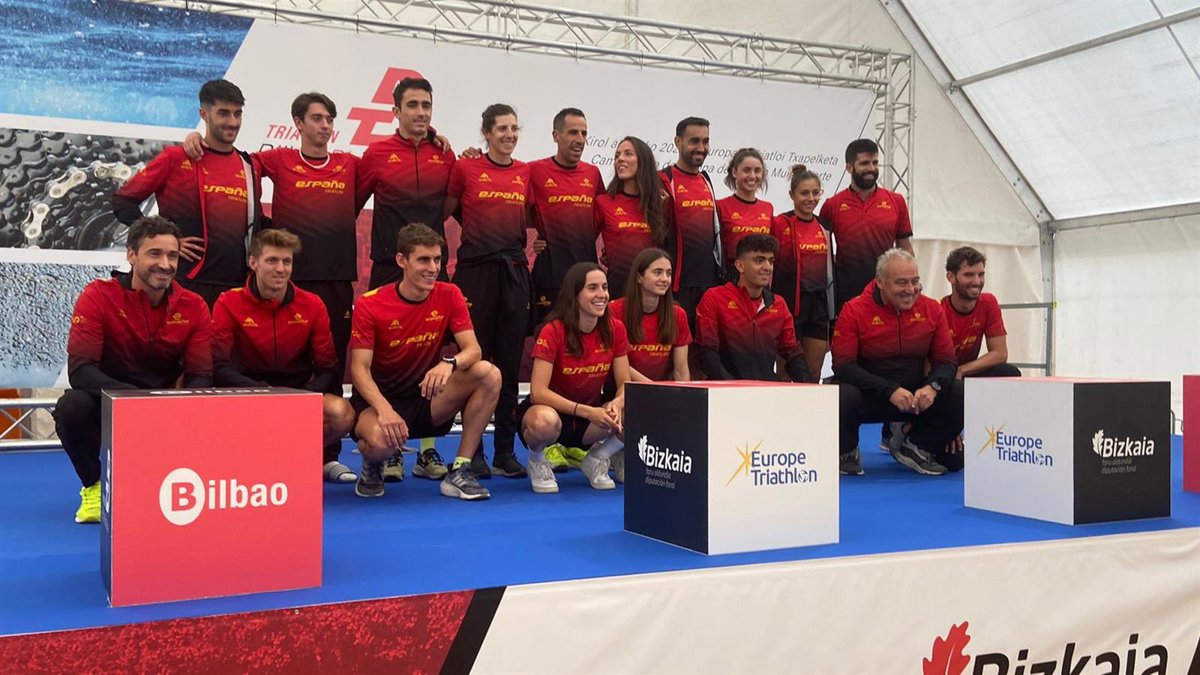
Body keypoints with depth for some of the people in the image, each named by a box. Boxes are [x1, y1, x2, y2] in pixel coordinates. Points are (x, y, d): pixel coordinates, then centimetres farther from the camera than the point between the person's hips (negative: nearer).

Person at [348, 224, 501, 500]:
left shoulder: (449, 296, -4)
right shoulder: (369, 305, -11)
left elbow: (472, 350, -12)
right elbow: (360, 369, -15)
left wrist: (449, 363, -36)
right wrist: (384, 409, -33)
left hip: (427, 396, 4)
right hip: (379, 399, -3)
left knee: (489, 374, -22)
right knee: (381, 440, -39)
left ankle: (458, 472, -15)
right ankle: (372, 467, 4)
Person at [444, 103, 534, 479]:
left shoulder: (526, 173, 11)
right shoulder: (466, 168, 1)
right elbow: (444, 212, 6)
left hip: (514, 271, 3)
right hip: (476, 269, -3)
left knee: (510, 364, 5)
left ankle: (505, 451, 12)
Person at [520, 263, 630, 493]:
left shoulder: (615, 329, -7)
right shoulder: (553, 331, -20)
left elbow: (624, 384, -5)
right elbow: (538, 392, -25)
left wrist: (617, 404, -29)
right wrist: (586, 411, -35)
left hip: (590, 416, 4)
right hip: (553, 410, -4)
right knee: (545, 421, -41)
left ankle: (596, 460, 5)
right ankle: (537, 462, -3)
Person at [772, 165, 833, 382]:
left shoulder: (823, 227, 11)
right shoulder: (780, 223, -5)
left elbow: (827, 269, 18)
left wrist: (832, 312, 17)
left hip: (818, 303, 5)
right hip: (789, 301, -5)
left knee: (814, 374, 9)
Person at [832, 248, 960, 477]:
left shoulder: (931, 309, 1)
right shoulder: (854, 311, -10)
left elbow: (946, 361, 4)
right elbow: (843, 365, -16)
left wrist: (933, 386, -20)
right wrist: (890, 390, -26)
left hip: (917, 398, 4)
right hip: (868, 396, -4)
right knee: (843, 398, -36)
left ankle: (915, 449, 8)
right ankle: (847, 454, -1)